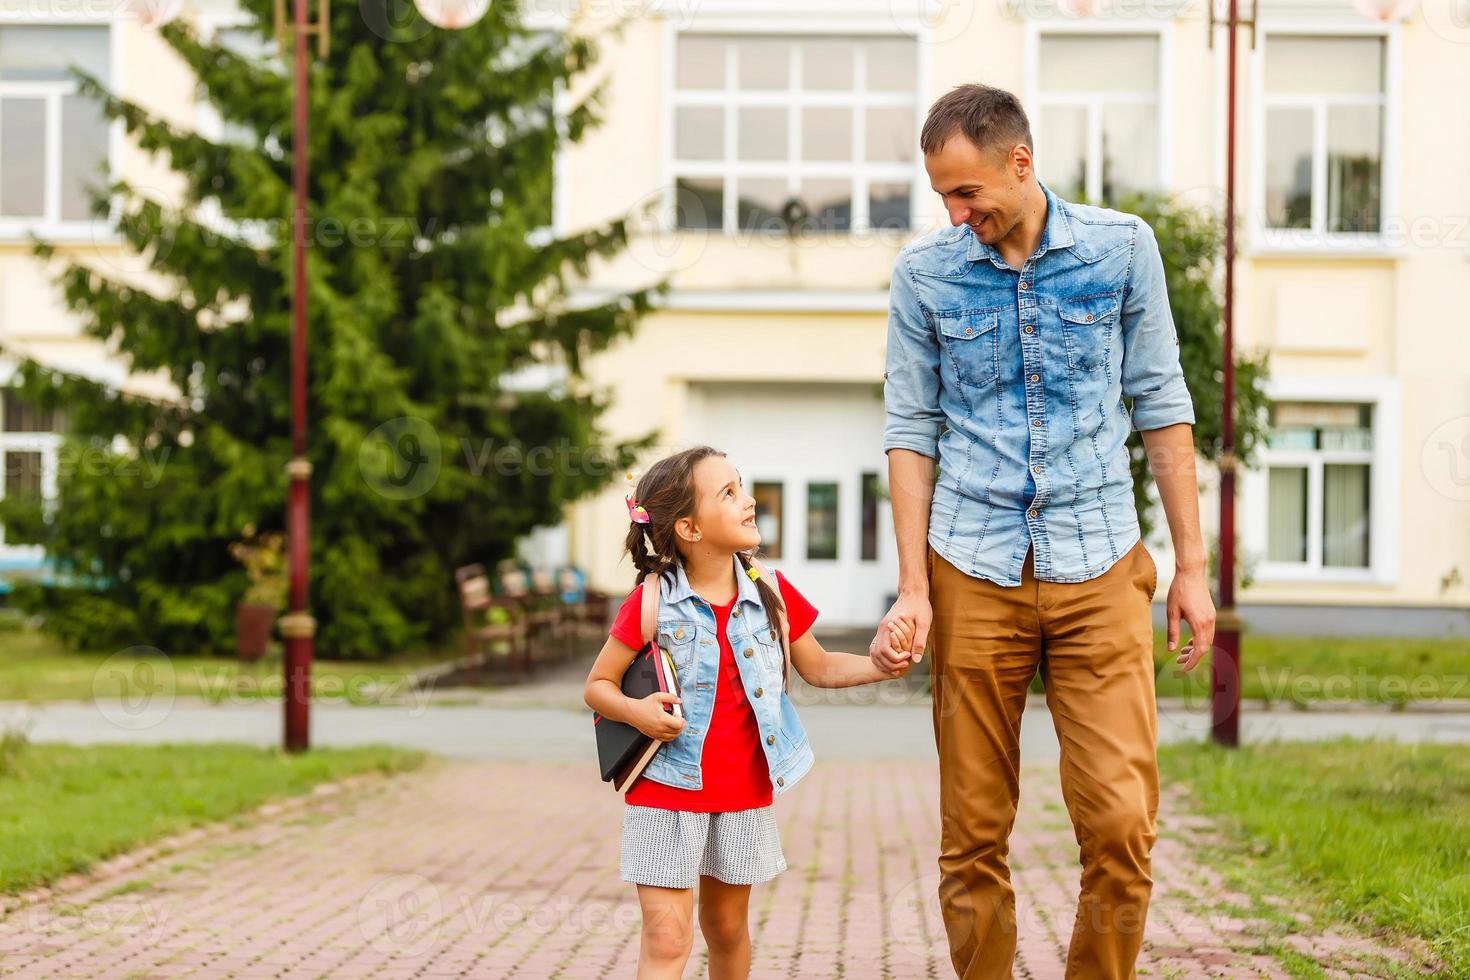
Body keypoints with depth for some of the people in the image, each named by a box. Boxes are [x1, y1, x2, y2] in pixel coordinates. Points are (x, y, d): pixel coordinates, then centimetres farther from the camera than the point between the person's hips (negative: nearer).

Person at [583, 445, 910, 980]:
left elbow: (817, 668, 13)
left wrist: (880, 666, -3)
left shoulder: (771, 594, 0)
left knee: (727, 928, 18)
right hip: (667, 793, -4)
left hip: (745, 793, 4)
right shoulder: (650, 605, -12)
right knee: (667, 937, -8)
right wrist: (635, 711, -24)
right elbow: (597, 686, -4)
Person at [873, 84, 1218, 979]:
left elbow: (1160, 404, 7)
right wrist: (913, 592, -1)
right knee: (973, 834, 3)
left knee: (1121, 823, -8)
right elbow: (912, 432, 5)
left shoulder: (1122, 248, 2)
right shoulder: (925, 272, 3)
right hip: (973, 571, 1)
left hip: (1098, 569, 0)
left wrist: (1192, 565, 5)